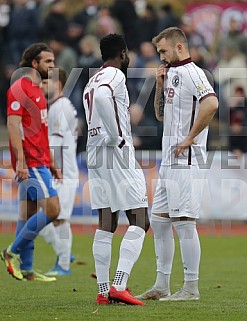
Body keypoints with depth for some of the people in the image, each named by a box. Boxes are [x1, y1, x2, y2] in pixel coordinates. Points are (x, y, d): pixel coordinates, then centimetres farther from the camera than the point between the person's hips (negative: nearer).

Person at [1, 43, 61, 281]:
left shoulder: (36, 91, 20)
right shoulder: (19, 89, -10)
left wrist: (51, 163, 24)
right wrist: (21, 161, -24)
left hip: (39, 162, 10)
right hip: (30, 163, -10)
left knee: (29, 214, 9)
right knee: (51, 209, -15)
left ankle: (25, 270, 10)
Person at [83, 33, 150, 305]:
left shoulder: (91, 82, 20)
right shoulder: (115, 76, -8)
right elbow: (102, 96, -28)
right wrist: (118, 138, -23)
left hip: (95, 154, 9)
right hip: (116, 151, -9)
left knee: (106, 225, 9)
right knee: (139, 222, -7)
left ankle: (103, 291, 7)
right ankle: (119, 286, -18)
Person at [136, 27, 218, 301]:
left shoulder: (190, 73, -11)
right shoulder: (172, 74, 18)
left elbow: (211, 104, -28)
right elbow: (161, 115, 27)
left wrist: (190, 138, -21)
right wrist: (160, 86, 11)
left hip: (186, 160, -10)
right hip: (169, 160, 10)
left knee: (184, 222, -8)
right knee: (159, 220, 12)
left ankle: (191, 288, -5)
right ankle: (161, 286, 18)